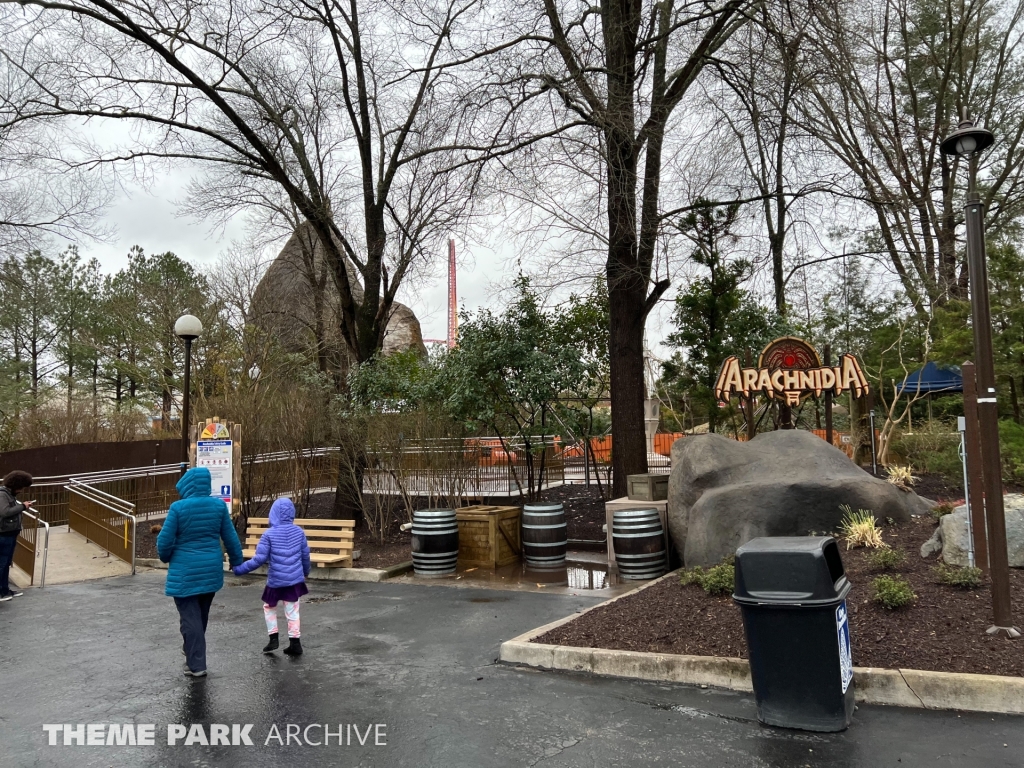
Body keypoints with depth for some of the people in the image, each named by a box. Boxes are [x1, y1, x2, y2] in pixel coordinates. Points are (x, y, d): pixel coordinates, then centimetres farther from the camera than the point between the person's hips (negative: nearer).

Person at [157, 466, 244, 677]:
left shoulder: (178, 507, -15)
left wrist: (165, 557, 12)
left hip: (185, 572, -4)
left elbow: (165, 540, -10)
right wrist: (237, 560, 17)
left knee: (190, 617, 4)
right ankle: (192, 651, 41)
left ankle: (196, 665, 5)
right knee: (201, 615, 22)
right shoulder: (219, 505, -4)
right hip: (211, 569, 5)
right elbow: (230, 537, 3)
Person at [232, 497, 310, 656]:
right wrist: (306, 572, 26)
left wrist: (239, 569, -5)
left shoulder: (269, 534, -11)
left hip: (275, 580, -3)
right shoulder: (299, 531, 1)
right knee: (292, 611, 10)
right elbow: (305, 555, 9)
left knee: (269, 608, 20)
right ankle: (295, 643, 10)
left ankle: (273, 639, 18)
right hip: (295, 579, 3)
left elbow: (259, 559, -15)